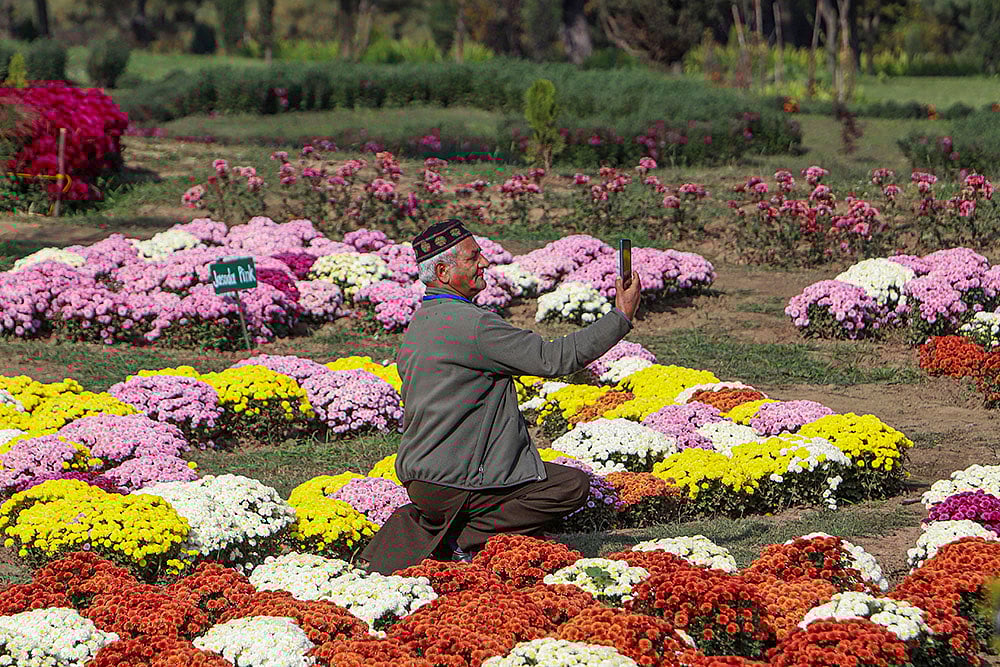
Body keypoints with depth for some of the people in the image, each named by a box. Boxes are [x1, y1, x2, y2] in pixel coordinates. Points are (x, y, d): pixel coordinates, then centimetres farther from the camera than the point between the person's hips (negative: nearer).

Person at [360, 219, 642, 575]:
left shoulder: (419, 322, 13)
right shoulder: (469, 324, -19)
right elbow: (552, 359, -18)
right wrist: (621, 317, -12)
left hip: (417, 474, 10)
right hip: (448, 485, -10)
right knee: (572, 486, -6)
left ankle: (419, 525, 12)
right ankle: (462, 539, -8)